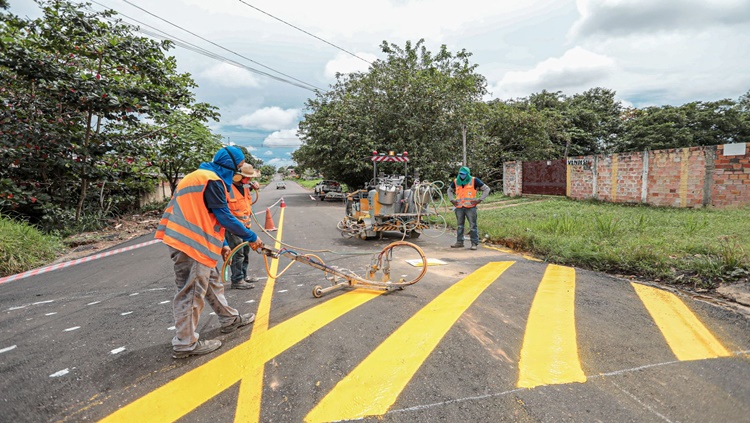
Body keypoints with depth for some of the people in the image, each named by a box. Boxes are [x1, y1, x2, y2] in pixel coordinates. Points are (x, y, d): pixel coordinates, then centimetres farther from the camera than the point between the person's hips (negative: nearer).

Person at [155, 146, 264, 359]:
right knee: (192, 292, -2)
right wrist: (251, 237, -7)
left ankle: (230, 319, 35)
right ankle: (185, 343, 9)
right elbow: (224, 217, -17)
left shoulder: (201, 176, 19)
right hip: (190, 243, -11)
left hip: (193, 241, 11)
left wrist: (222, 245, 18)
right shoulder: (212, 180, -14)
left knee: (211, 281, 20)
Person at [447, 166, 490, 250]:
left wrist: (479, 200, -5)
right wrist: (452, 200, 13)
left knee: (473, 226, -3)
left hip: (470, 207, -4)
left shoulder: (474, 181, -1)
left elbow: (486, 189, 3)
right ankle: (459, 242, 18)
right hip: (459, 208, 4)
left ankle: (474, 243, 2)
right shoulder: (456, 181, 10)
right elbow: (449, 190, 28)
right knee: (459, 226, 10)